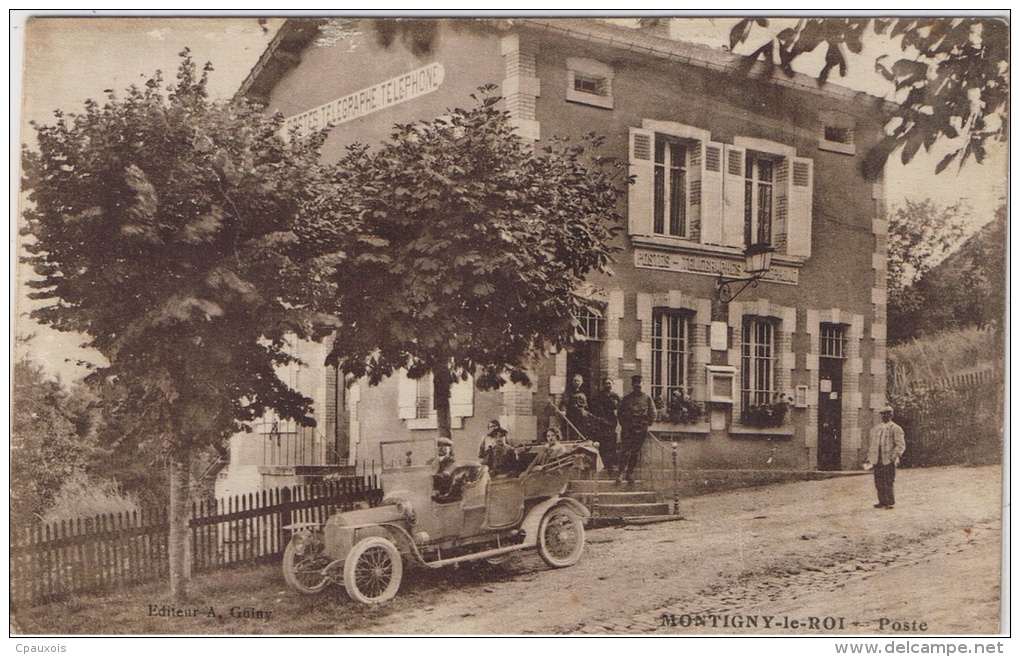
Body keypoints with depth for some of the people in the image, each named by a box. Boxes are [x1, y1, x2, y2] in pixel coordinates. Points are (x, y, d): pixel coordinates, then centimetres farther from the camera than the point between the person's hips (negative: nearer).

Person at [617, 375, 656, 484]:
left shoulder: (647, 399, 6)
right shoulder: (626, 399, 7)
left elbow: (652, 413, 6)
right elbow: (621, 413, 8)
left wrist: (646, 424, -1)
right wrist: (624, 425, -2)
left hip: (641, 430, 1)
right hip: (627, 429, -1)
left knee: (635, 453, 5)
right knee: (624, 451, -7)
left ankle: (630, 473, 13)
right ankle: (621, 473, -4)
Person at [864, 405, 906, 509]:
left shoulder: (896, 429, -1)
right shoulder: (876, 429, 19)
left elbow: (901, 445, -7)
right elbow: (872, 445, 24)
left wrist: (894, 456, -20)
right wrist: (870, 458, 18)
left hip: (889, 461, -6)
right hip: (877, 461, 6)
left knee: (888, 483, -5)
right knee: (879, 483, 6)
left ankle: (890, 502, 3)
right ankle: (882, 502, 15)